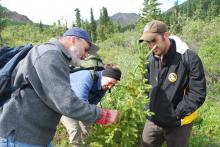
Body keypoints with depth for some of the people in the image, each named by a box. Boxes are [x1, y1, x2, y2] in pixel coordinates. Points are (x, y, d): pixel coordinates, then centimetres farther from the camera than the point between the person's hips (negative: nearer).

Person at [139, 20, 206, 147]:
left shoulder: (189, 58, -19)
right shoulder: (151, 59, 1)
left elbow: (198, 93, -18)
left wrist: (176, 113, -17)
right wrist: (150, 107, 1)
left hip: (178, 124, -5)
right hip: (153, 120, 5)